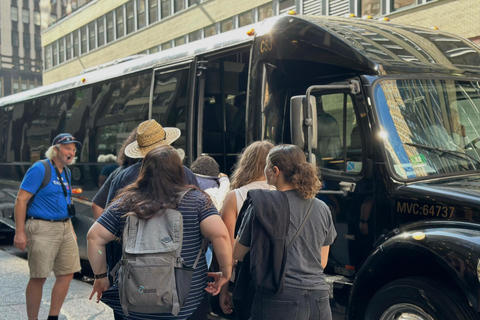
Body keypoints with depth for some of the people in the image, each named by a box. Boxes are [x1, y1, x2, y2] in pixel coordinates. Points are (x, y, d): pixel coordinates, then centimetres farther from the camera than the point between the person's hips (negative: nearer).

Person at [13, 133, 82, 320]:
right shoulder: (39, 169, -9)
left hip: (64, 227, 8)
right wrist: (20, 232, -18)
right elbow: (21, 199, -13)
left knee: (67, 274, 7)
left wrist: (71, 230, 18)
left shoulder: (66, 173, 14)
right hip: (42, 228, -8)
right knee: (39, 277, -2)